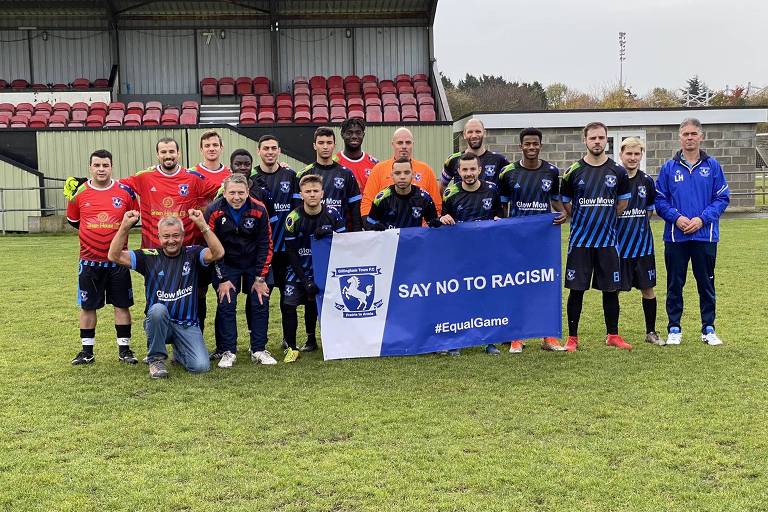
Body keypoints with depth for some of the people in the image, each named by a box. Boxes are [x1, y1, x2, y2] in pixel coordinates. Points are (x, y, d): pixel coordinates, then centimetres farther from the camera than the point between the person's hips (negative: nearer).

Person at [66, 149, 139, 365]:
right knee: (87, 306, 7)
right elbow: (73, 220, 14)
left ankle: (124, 349, 14)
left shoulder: (125, 192, -2)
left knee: (121, 305, 4)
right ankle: (87, 351, 18)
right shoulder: (79, 193, -1)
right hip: (89, 260, 1)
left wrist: (119, 229, 0)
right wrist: (94, 231, 8)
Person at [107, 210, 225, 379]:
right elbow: (114, 256, -7)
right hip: (158, 322, 0)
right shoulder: (149, 257, 2)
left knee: (201, 366, -18)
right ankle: (156, 358, -13)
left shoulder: (192, 254, 1)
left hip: (187, 325, 0)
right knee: (157, 309, -36)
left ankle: (179, 352, 19)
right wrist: (124, 227, -21)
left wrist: (203, 226, -30)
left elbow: (218, 253, -18)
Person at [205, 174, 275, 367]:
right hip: (226, 264, -1)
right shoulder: (214, 212, -19)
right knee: (226, 305, -7)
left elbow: (265, 245, -8)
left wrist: (260, 277, -9)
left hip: (254, 263, 1)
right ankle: (227, 351, 3)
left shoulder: (259, 210, -16)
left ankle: (259, 350, 10)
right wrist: (222, 279, -12)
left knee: (260, 303, -1)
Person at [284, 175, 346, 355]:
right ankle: (291, 347, 0)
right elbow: (291, 252, -11)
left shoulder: (332, 214, -9)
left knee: (312, 303, 11)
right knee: (289, 305, -12)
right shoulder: (294, 218, -14)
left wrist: (328, 234, -24)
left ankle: (311, 340, 31)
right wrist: (305, 280, -14)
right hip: (300, 270, -1)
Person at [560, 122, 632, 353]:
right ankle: (572, 337, 10)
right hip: (579, 240, -1)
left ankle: (613, 335, 19)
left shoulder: (617, 171, 4)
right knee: (576, 289, 1)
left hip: (608, 240, 2)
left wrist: (605, 219, 12)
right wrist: (583, 219, 7)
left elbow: (623, 202, 16)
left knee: (611, 289, 6)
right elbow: (564, 203, 9)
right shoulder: (573, 171, 0)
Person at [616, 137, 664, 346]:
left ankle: (651, 331, 21)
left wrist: (640, 222, 8)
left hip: (643, 244, 3)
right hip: (617, 244, -3)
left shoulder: (647, 181, 5)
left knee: (647, 288, 8)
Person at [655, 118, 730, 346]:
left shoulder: (712, 166, 3)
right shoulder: (669, 168, 4)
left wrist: (702, 218, -11)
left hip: (705, 235, 0)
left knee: (706, 283, 8)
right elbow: (660, 200, 4)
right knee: (675, 284, 7)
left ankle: (708, 329, 19)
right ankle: (674, 329, 17)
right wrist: (676, 217, -12)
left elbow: (722, 198, 1)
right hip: (676, 236, 0)